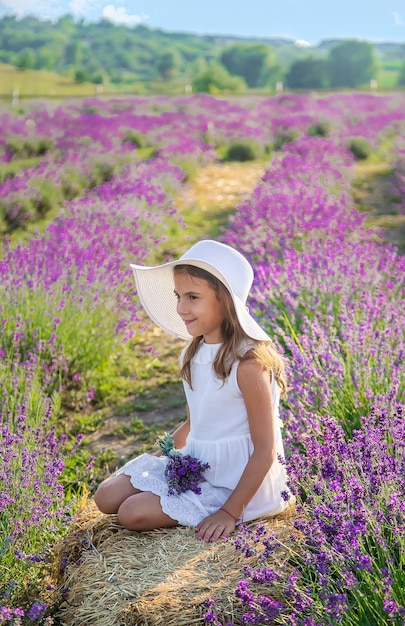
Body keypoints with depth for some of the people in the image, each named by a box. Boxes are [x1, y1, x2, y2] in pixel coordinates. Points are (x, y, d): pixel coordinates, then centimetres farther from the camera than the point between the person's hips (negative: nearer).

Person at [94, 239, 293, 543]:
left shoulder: (248, 364, -24)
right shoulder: (193, 355, 0)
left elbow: (266, 450, -21)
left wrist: (230, 512, -21)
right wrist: (163, 452, 9)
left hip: (235, 480, -8)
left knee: (133, 513, -15)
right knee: (107, 497, 3)